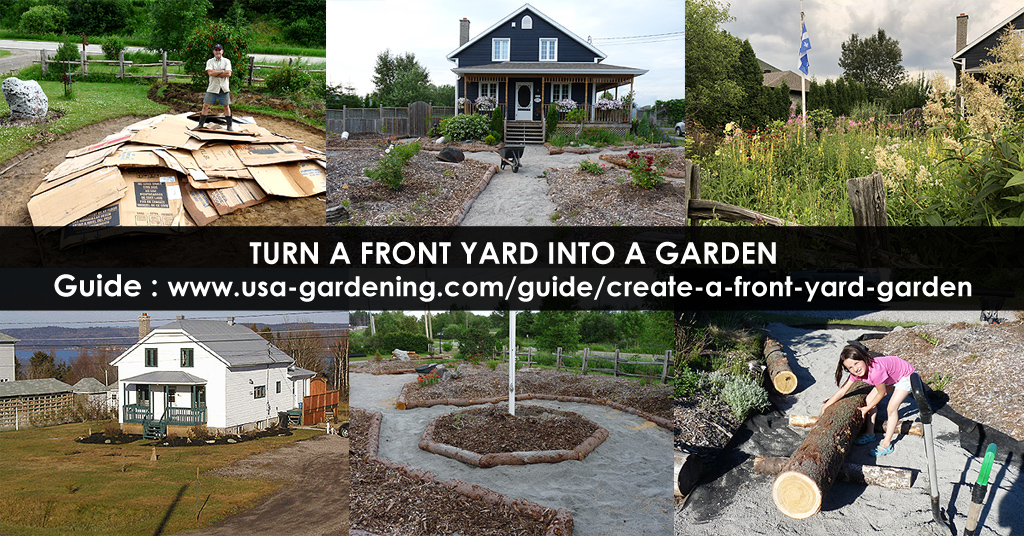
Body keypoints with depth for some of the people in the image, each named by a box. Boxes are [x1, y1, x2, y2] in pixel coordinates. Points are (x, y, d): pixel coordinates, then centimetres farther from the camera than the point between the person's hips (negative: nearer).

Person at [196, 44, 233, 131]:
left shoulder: (227, 61, 4)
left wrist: (215, 73, -12)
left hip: (224, 88, 0)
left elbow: (228, 74, -11)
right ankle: (200, 124, 10)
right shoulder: (210, 61, 5)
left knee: (226, 106, 5)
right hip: (213, 87, 0)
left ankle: (229, 126, 14)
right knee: (205, 106, 1)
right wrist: (222, 71, -11)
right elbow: (210, 72, -13)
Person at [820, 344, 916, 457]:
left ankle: (886, 444, -4)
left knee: (891, 409, -16)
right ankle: (870, 434, 19)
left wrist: (867, 409, -11)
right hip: (891, 376, 8)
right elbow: (843, 390, -8)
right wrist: (825, 406, -9)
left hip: (906, 377, -8)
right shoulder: (856, 372, -17)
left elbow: (881, 393, -24)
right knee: (869, 400, 4)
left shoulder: (875, 371, -41)